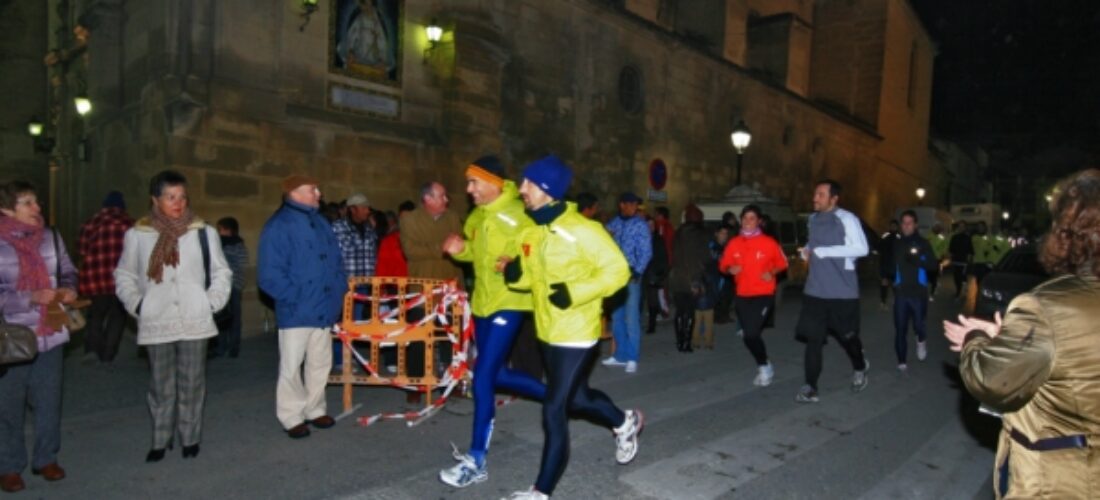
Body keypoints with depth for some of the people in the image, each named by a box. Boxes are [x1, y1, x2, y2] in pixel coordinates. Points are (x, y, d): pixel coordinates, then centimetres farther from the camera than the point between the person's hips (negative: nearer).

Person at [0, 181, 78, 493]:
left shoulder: (51, 238, 0)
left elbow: (68, 272, 13)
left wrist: (68, 289, -6)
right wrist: (31, 298, -21)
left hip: (50, 335, 3)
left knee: (49, 402, 13)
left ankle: (46, 459, 29)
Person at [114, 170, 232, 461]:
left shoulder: (203, 232, -1)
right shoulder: (138, 234, 0)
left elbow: (221, 272, 7)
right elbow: (125, 276, 11)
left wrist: (212, 302, -3)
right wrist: (137, 304, -1)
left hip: (195, 322, 0)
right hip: (156, 324, 0)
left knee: (192, 384, 7)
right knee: (161, 386, 9)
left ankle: (190, 439, 21)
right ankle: (160, 441, 23)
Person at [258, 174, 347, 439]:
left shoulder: (320, 222, 13)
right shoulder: (278, 226, -11)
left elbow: (336, 260, 18)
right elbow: (271, 275, -16)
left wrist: (339, 290, 7)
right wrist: (295, 297, -16)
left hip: (323, 308, 7)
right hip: (296, 311, -7)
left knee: (320, 363, 15)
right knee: (291, 366, 4)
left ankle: (314, 409, 30)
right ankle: (292, 417, 17)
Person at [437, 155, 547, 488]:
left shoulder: (517, 214, -14)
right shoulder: (476, 217, 9)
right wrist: (460, 249, 2)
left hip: (509, 303, -9)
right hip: (482, 301, 9)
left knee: (483, 376, -9)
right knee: (496, 374, 14)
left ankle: (476, 462, 2)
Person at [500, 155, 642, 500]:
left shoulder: (581, 229, -18)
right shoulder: (529, 233, 5)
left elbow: (617, 270, -18)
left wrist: (574, 293, -26)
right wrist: (514, 273, -8)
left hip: (576, 335, -8)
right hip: (547, 331, 8)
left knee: (553, 411, -4)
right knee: (577, 399, 23)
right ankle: (625, 422, 51)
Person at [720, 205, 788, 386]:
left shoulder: (769, 243, -6)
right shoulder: (734, 243, 2)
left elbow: (782, 263, 5)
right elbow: (723, 265, 10)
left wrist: (772, 272, -14)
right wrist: (730, 269, -12)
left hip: (764, 295, -4)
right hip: (742, 295, 4)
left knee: (751, 333, -16)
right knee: (749, 335, 11)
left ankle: (764, 367, 9)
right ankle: (764, 366, 35)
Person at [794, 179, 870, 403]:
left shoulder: (846, 219, -12)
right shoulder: (813, 219, 11)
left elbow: (861, 248, -21)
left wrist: (822, 251, -22)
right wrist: (807, 251, 3)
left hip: (842, 291, -5)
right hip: (815, 290, 5)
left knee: (846, 335, 13)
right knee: (813, 338, 0)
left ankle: (859, 368, 43)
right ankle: (810, 387, 5)